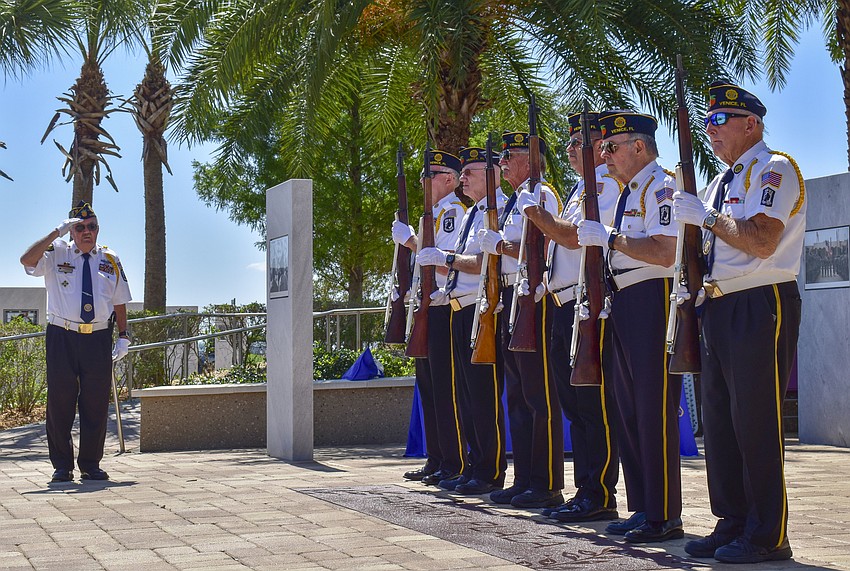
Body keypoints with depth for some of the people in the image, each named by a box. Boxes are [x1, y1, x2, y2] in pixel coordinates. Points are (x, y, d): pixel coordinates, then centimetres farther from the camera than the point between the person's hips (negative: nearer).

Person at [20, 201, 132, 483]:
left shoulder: (110, 261, 13)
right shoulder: (56, 254, 5)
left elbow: (120, 302, 13)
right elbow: (27, 260, -15)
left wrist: (123, 336, 5)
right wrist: (57, 232, -16)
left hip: (99, 338, 2)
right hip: (62, 336, -2)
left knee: (96, 403, 4)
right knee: (60, 401, 1)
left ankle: (91, 464, 14)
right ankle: (62, 465, 11)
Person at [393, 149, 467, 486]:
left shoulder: (453, 210, -9)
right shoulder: (432, 213, 21)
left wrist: (411, 242, -17)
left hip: (445, 308, -10)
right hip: (427, 309, 10)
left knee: (446, 387, -9)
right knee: (428, 385, 11)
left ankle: (455, 464, -6)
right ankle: (436, 460, 17)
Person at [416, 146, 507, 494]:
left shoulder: (499, 210, -10)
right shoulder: (471, 214, 21)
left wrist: (447, 258, -19)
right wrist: (435, 258, 15)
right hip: (461, 309, 10)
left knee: (484, 392, -7)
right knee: (466, 391, 12)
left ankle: (491, 473, -1)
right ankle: (475, 466, 19)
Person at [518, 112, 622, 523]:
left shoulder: (609, 184, -8)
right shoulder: (582, 188, 23)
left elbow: (574, 236, -19)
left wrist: (535, 211, -11)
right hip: (564, 303, 10)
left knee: (594, 401, -8)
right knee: (573, 400, 11)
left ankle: (601, 496, -4)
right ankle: (585, 490, 16)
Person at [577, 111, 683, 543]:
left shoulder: (661, 187, -10)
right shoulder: (628, 191, 20)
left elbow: (664, 252, -22)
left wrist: (609, 236, -19)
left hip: (652, 299, -10)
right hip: (623, 304, 10)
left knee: (654, 409, -8)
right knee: (629, 409, 11)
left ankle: (664, 517, -3)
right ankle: (641, 508, 18)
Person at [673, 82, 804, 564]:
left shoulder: (774, 169, -7)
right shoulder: (722, 182, 21)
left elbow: (762, 241, -21)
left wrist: (706, 216, -12)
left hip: (760, 307, -9)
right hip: (719, 308, 9)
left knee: (756, 422, -8)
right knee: (720, 420, 10)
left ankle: (768, 536, -2)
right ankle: (732, 525, 18)